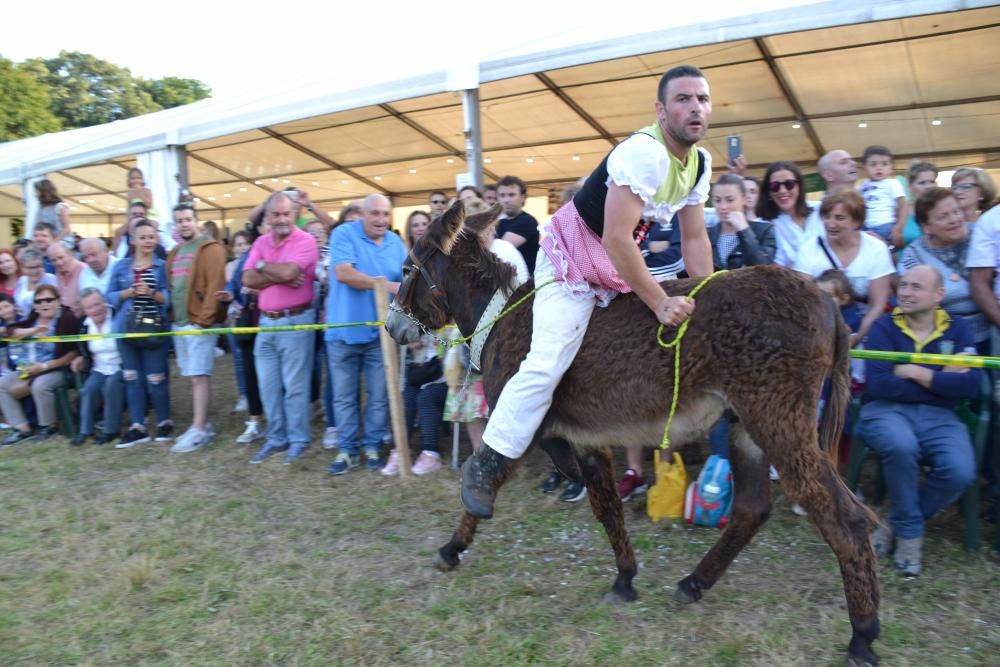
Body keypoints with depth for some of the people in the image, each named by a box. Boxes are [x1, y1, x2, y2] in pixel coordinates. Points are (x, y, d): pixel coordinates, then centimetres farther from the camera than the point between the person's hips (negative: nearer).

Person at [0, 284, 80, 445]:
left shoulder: (67, 319, -12)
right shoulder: (33, 318, 8)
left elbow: (73, 353, -16)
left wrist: (44, 366, -17)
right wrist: (33, 331, -17)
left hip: (56, 370, -8)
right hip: (29, 369, 8)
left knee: (40, 385, -33)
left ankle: (48, 426, -10)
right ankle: (21, 427, -1)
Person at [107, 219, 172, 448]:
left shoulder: (163, 266, 0)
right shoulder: (121, 266, 8)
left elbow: (170, 297, -3)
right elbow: (110, 296, 8)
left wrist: (152, 293, -19)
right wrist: (129, 292, -10)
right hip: (127, 328, 3)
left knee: (156, 378, 0)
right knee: (132, 378, 7)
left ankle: (164, 422, 16)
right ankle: (138, 427, 14)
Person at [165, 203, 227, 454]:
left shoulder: (210, 248, -6)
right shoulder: (174, 253, 19)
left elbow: (215, 285, -15)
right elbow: (171, 287, 22)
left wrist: (203, 319, -19)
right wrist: (172, 316, 11)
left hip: (198, 322, -8)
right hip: (179, 323, 8)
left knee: (199, 376, -8)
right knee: (193, 376, 10)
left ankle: (200, 429, -5)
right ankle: (202, 423, 17)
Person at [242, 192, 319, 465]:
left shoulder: (305, 241, -8)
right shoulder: (260, 243, 11)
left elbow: (288, 271, -23)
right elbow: (248, 279, -1)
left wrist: (263, 265, -5)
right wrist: (279, 277, -13)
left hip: (296, 321, -6)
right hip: (266, 321, 6)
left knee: (294, 385, -1)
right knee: (268, 386, 11)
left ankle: (298, 440, 11)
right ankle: (276, 438, 23)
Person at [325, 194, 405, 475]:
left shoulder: (396, 243, 9)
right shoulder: (344, 234, -5)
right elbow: (343, 273, -19)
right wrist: (386, 285, -21)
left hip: (381, 332, 3)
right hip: (344, 330, -3)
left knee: (379, 396, 7)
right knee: (344, 396, 6)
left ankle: (372, 446, 20)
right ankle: (346, 449, 17)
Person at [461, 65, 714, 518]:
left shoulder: (700, 162, 2)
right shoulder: (644, 153, -26)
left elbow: (695, 239, 6)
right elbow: (616, 239, -32)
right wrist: (660, 303, -28)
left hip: (621, 261, 10)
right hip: (572, 258, -9)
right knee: (546, 363, -22)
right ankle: (486, 464, -7)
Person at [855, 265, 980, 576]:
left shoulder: (957, 329, 9)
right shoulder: (884, 327, 1)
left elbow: (970, 385, -6)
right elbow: (878, 385, -13)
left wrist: (918, 373, -11)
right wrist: (940, 381, -7)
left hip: (937, 415, 3)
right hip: (886, 410, -2)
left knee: (960, 472, -26)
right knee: (902, 446, -36)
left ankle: (897, 524, -1)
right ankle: (910, 531, -10)